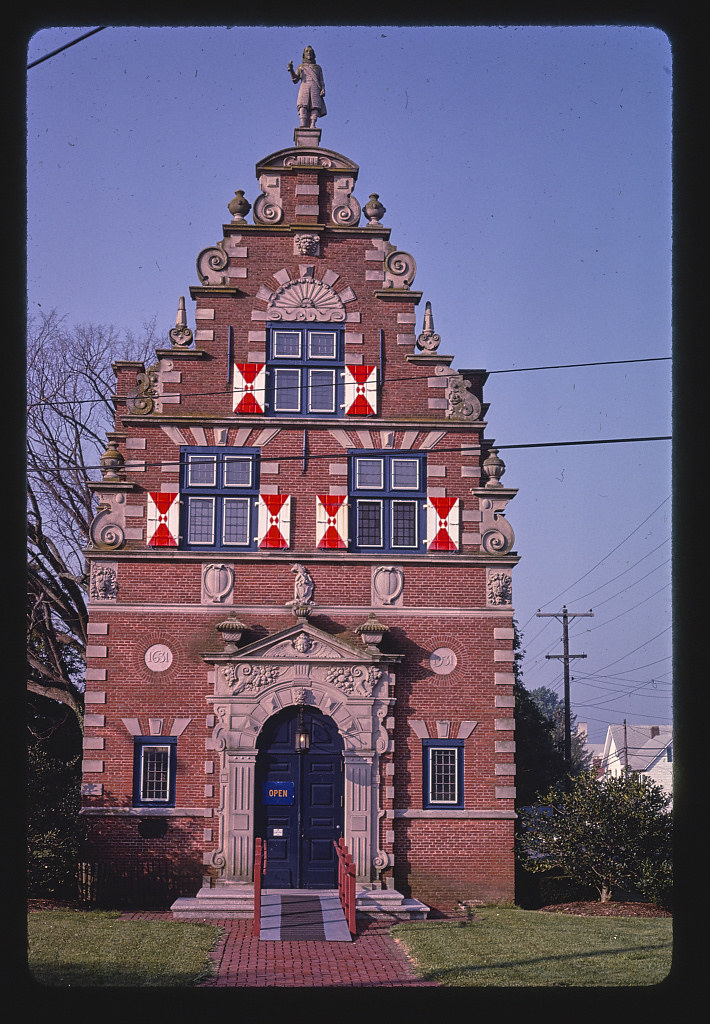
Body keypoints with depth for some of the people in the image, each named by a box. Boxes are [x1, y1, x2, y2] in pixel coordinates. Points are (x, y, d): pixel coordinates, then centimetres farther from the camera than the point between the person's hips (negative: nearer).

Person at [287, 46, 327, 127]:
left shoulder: (318, 67, 28)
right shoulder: (300, 67, 26)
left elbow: (321, 81, 18)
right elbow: (295, 80, 14)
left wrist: (323, 90, -2)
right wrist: (291, 69, 0)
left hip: (315, 88, 1)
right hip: (304, 87, -1)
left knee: (315, 107, -20)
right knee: (303, 105, -23)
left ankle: (312, 125, -32)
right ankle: (303, 124, -35)